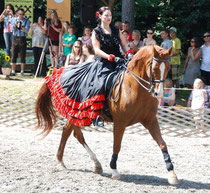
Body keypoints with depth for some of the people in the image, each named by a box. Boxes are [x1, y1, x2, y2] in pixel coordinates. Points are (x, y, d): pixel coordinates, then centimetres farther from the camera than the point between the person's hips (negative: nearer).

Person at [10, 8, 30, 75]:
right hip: (15, 38, 2)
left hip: (22, 38, -2)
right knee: (14, 55, 1)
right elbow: (12, 29, 0)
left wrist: (21, 26, -26)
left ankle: (22, 71, 4)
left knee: (22, 55, -1)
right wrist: (15, 24, -19)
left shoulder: (27, 21, 2)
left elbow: (26, 30, -9)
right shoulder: (14, 19, 9)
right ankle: (13, 71, 4)